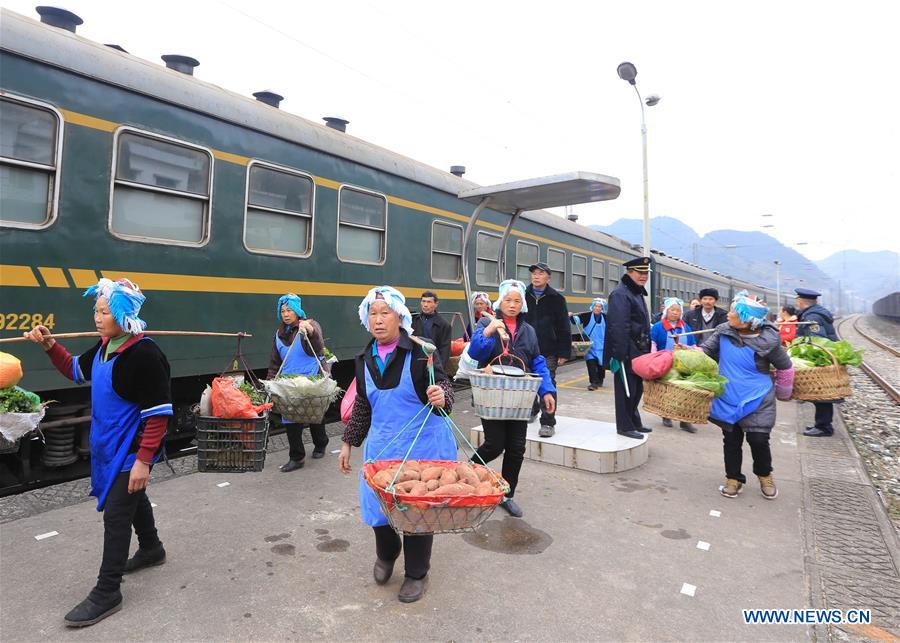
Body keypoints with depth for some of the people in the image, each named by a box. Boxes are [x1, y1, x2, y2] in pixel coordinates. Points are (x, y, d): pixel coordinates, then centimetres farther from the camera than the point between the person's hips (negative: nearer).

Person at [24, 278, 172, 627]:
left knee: (115, 516, -2)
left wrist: (143, 461, -25)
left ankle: (106, 592, 11)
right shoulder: (105, 346, 2)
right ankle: (151, 549, 45)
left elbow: (158, 413, -25)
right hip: (109, 447, 9)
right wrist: (49, 345, 5)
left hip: (131, 453, -9)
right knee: (133, 499, 24)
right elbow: (76, 371, 22)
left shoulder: (145, 354, -26)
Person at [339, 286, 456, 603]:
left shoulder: (420, 352, -13)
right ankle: (386, 554, 43)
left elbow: (444, 385, -9)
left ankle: (417, 574, 32)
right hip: (381, 444, 5)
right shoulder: (365, 359, 4)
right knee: (377, 505, 9)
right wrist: (348, 442, 17)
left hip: (423, 444, -4)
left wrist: (441, 396, -33)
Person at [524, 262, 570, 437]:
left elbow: (564, 329, -2)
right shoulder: (524, 297, 6)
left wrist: (564, 353, -6)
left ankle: (548, 422, 2)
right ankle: (531, 410, 40)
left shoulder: (556, 299, -1)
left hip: (549, 351, -3)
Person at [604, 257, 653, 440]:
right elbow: (618, 327, -23)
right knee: (626, 390, 0)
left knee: (636, 389, 18)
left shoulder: (637, 293, 17)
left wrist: (646, 352, 20)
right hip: (627, 354, -10)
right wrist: (621, 354, -26)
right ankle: (625, 426, 11)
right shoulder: (620, 294, -16)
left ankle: (634, 422, 31)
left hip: (638, 353, 10)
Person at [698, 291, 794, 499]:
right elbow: (706, 350, 4)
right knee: (731, 440, 11)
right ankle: (733, 478, 28)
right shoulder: (723, 331, -5)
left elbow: (785, 367, 1)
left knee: (758, 440, -4)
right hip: (727, 399, 3)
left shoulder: (768, 340, -14)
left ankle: (765, 476, 26)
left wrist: (782, 391, 14)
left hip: (757, 401, -3)